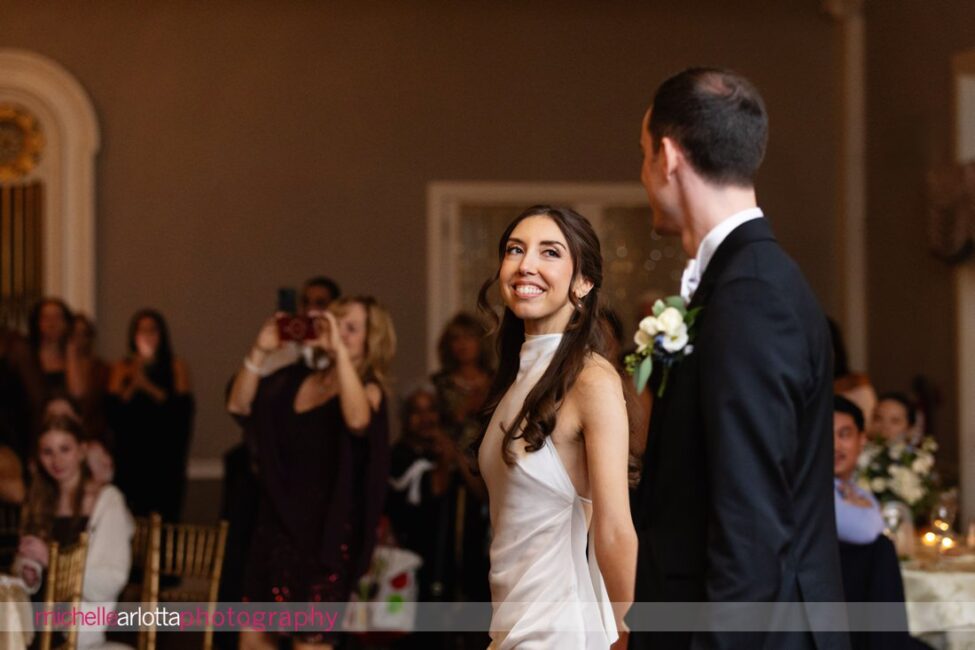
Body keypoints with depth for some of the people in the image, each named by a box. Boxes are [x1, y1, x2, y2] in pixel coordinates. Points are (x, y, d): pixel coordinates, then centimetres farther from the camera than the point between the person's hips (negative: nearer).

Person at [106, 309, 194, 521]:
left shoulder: (176, 366, 8)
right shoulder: (123, 368, 12)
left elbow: (183, 406, -5)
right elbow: (112, 409, 2)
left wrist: (148, 386, -13)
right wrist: (133, 385, -12)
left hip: (166, 457, -1)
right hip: (131, 456, 1)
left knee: (166, 518, -9)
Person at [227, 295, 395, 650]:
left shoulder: (367, 388, -6)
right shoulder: (296, 378, 8)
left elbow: (357, 419, -30)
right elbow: (239, 406, 4)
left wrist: (339, 351, -29)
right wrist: (260, 350, -5)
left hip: (327, 530, -5)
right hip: (276, 522, 5)